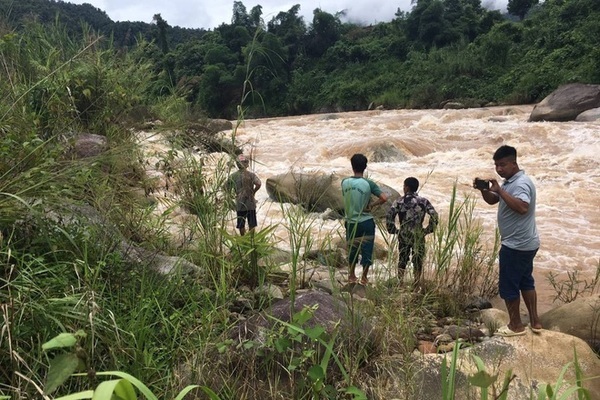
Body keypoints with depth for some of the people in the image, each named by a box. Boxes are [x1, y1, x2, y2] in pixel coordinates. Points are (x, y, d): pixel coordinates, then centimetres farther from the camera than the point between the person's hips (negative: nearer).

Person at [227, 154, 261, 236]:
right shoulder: (251, 174, -10)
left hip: (239, 204, 2)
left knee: (241, 225, 13)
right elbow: (258, 184, -24)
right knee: (252, 225, 9)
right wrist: (253, 192, -8)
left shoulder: (233, 176, -2)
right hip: (250, 203, -2)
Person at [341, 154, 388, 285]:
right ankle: (364, 278, 18)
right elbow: (384, 198, -20)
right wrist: (371, 205, -8)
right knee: (366, 250, 10)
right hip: (366, 222, -3)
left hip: (351, 222, 3)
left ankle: (352, 276, 28)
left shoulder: (344, 182, -5)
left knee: (352, 249, 17)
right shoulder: (369, 184, -14)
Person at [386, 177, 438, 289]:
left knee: (402, 261, 14)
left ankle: (400, 284, 19)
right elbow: (434, 215, -12)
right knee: (418, 262, 10)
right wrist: (428, 230, -2)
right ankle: (417, 285, 16)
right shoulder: (423, 201, -4)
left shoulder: (399, 202, -5)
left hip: (403, 236, 1)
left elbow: (389, 216, -13)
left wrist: (393, 230, -1)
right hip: (418, 236, 0)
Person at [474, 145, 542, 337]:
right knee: (525, 281, 19)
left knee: (508, 285, 3)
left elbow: (522, 208, -38)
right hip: (524, 243, 10)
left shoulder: (521, 183, -22)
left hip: (517, 245, -10)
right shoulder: (509, 182, 10)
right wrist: (484, 189, -4)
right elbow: (492, 200, 16)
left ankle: (515, 325, 16)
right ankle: (535, 321, 29)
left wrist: (500, 190, -35)